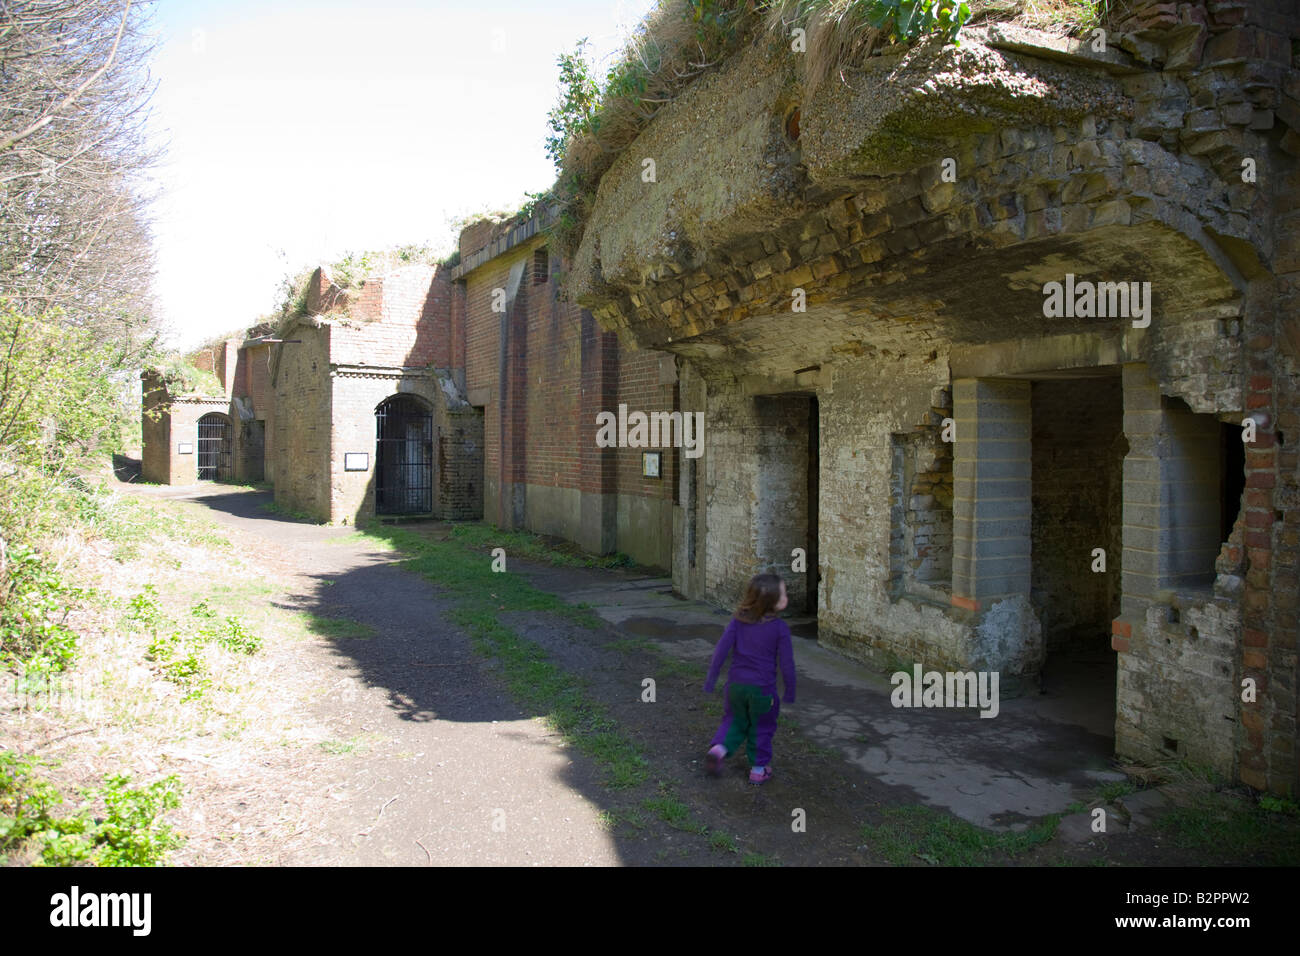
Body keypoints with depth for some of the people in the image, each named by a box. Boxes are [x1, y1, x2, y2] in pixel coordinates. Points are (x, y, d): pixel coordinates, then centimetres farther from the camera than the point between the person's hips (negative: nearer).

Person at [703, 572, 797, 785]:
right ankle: (758, 769, 25)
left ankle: (719, 748, 1)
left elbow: (721, 649, -7)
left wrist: (711, 678, 0)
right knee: (761, 728, 17)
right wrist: (790, 691, 5)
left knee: (734, 721, 23)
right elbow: (787, 663, -9)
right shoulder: (780, 628, -12)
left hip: (736, 685, 3)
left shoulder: (738, 621, -4)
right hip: (763, 688, -3)